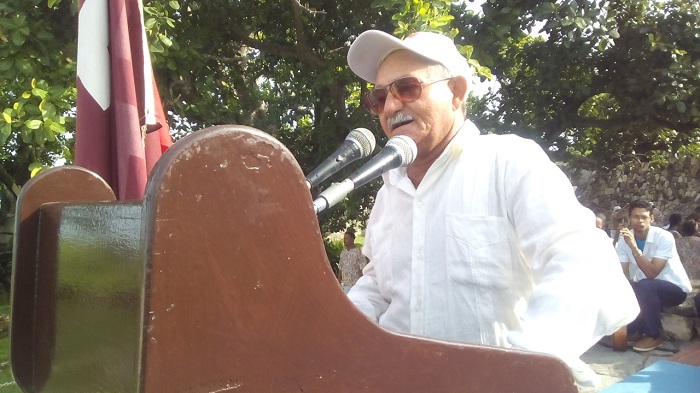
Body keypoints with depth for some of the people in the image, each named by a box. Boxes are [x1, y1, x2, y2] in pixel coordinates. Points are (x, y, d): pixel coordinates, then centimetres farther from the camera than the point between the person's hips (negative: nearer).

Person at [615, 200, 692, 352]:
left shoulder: (664, 237, -23)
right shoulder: (625, 239, -7)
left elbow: (652, 273, -31)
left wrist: (634, 247, -40)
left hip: (675, 288, -5)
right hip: (648, 290, 6)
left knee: (644, 285, -35)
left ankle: (654, 335, -16)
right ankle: (635, 329, 7)